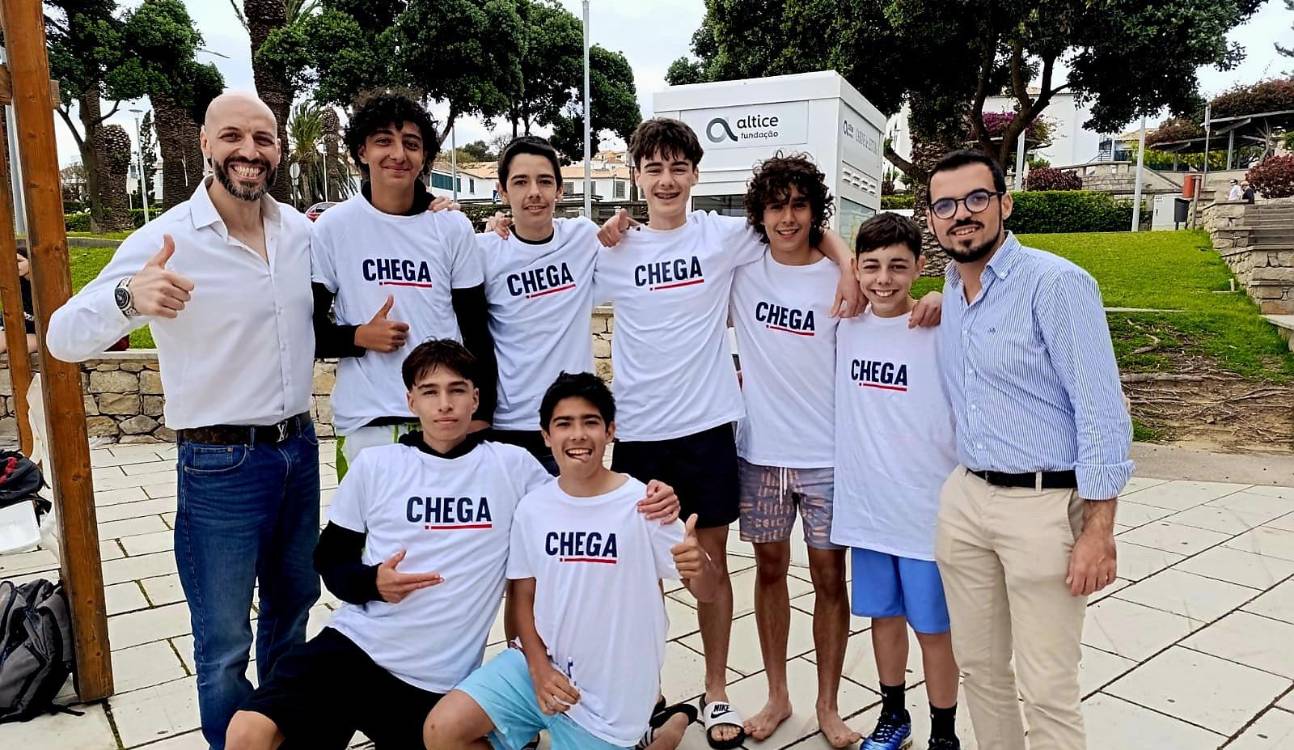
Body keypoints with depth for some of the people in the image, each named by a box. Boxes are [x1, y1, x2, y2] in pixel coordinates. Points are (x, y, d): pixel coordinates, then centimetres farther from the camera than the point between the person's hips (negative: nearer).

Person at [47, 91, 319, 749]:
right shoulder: (167, 241, -14)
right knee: (224, 642, 7)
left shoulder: (302, 230, 1)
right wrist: (128, 298, -40)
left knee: (293, 602, 24)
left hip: (299, 448, 6)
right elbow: (65, 339, -19)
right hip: (221, 465, -6)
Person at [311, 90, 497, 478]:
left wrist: (481, 414, 3)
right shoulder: (333, 227, 0)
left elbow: (476, 329, 6)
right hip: (363, 421, -1)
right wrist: (359, 337, -13)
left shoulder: (453, 227, 3)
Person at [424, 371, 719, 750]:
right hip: (542, 667, 3)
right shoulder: (532, 507, -4)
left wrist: (699, 564, -36)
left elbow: (706, 591, -13)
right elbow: (524, 596, 7)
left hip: (610, 695, -3)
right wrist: (539, 667, -7)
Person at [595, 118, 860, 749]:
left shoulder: (725, 236, 0)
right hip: (637, 431, 1)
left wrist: (848, 271, -7)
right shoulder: (611, 250, 3)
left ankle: (716, 692, 27)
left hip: (707, 426, -1)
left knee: (711, 558, 10)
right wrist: (596, 241, -4)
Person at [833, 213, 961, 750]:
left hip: (927, 509, -4)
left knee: (933, 625, 10)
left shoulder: (942, 332, -13)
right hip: (865, 504, 4)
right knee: (883, 614, 19)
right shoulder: (845, 325, 0)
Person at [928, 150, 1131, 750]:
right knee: (978, 665, 16)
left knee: (1046, 690, 0)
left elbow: (1102, 412, -14)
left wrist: (1098, 529, -17)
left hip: (1044, 504, -6)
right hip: (965, 498, 7)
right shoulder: (950, 290, 8)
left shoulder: (1056, 283, -12)